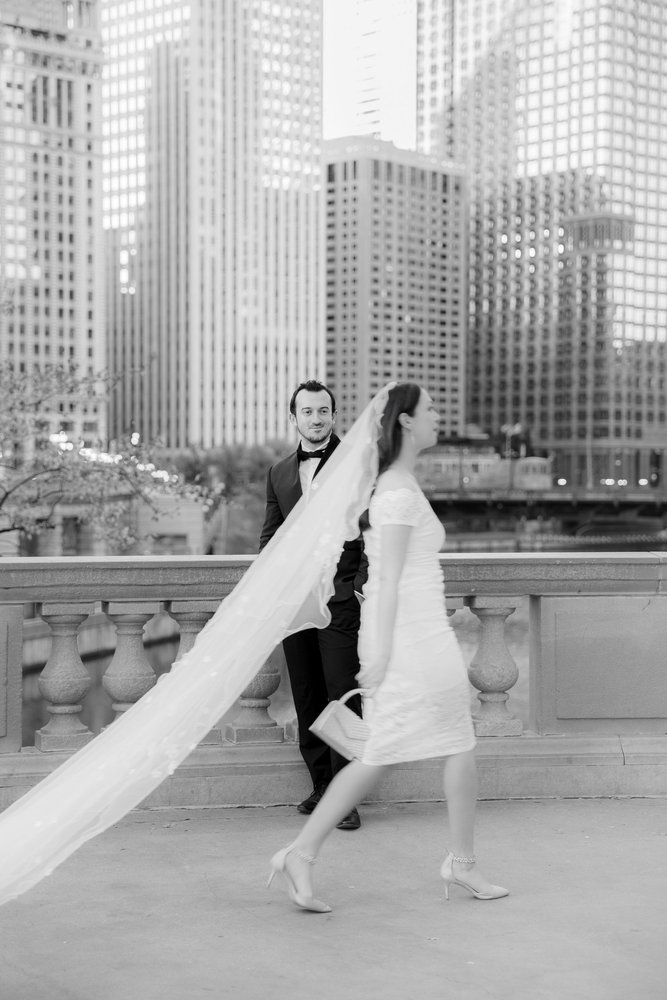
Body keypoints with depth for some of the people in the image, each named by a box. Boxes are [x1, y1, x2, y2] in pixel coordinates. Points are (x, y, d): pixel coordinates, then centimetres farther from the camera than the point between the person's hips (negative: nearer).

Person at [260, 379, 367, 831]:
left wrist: (365, 581, -11)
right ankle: (321, 786, 20)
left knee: (343, 696, -7)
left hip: (341, 595, -5)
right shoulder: (280, 472, 16)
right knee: (307, 699, 9)